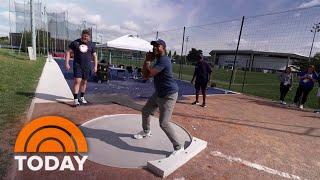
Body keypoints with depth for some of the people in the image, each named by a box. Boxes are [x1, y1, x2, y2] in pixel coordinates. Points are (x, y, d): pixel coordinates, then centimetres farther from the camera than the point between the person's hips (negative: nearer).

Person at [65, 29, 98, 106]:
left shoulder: (91, 45, 8)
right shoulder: (75, 43, 1)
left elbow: (94, 56, 13)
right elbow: (68, 52, 4)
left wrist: (95, 66, 4)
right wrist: (67, 63, -4)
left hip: (87, 66, 3)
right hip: (77, 65, -2)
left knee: (84, 82, 10)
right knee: (77, 81, -11)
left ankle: (82, 97, 25)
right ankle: (75, 99, -8)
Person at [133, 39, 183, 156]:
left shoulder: (163, 60, -21)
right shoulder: (159, 60, 11)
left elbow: (147, 75, -27)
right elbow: (145, 76, 7)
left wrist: (147, 60, -13)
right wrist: (149, 60, -3)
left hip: (168, 95, -10)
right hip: (158, 94, 10)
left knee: (164, 123, -14)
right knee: (145, 112, 22)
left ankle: (178, 147, 3)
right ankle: (146, 132, 47)